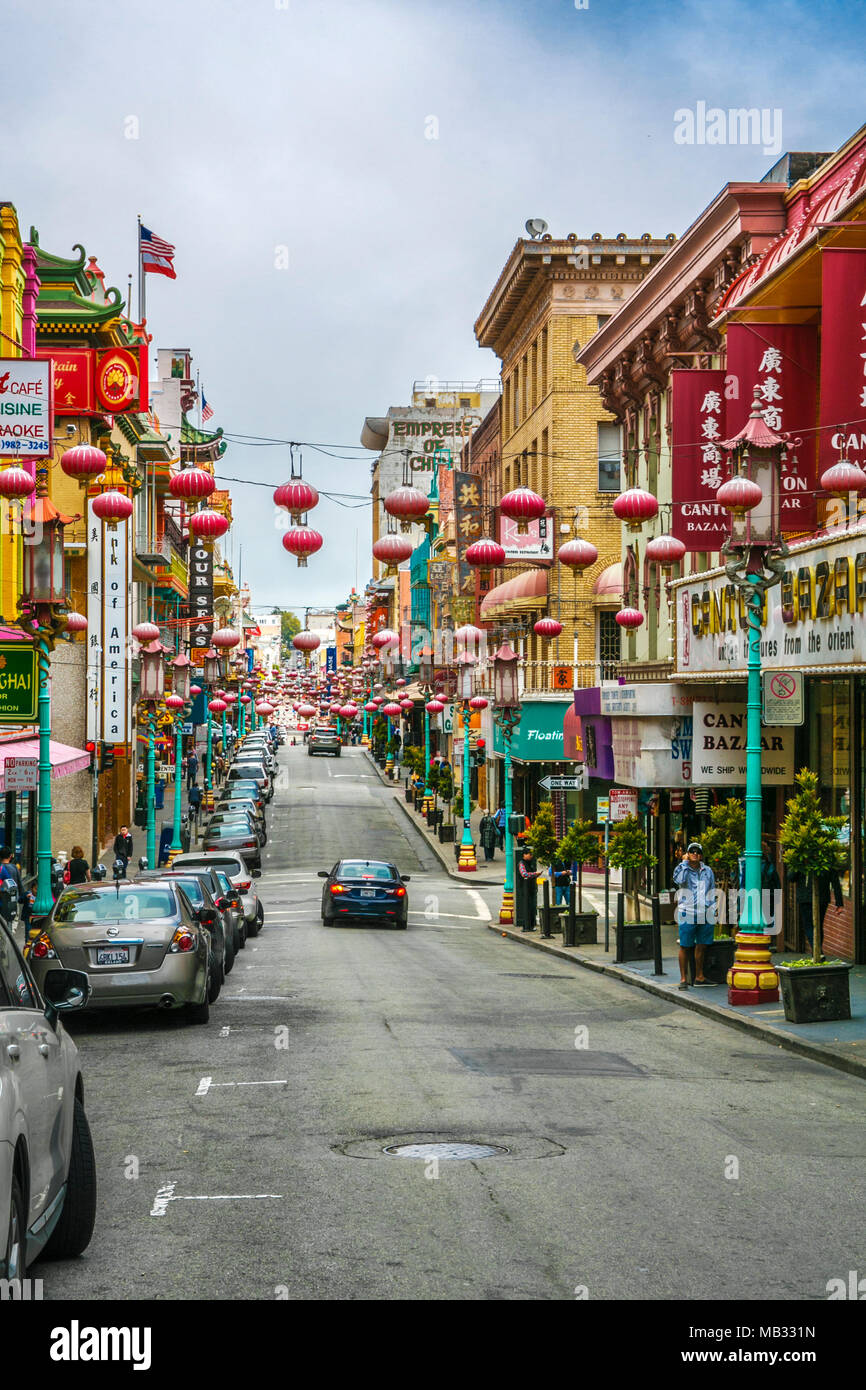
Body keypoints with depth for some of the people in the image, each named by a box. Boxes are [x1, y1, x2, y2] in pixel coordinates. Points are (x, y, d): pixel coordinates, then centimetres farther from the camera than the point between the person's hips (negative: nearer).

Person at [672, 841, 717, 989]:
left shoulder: (708, 871, 13)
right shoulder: (682, 868, 1)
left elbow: (712, 892, 18)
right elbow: (678, 880, -22)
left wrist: (712, 909, 11)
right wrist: (685, 862, -12)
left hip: (705, 915, 4)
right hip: (687, 914, -4)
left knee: (701, 946, 8)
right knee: (685, 947, -2)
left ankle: (699, 977, 17)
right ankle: (683, 979, 2)